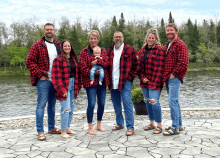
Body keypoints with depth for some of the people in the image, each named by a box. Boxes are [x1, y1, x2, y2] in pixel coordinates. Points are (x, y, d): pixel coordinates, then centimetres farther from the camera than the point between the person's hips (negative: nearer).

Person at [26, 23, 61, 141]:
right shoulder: (37, 45, -2)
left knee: (52, 104, 13)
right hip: (43, 80, -5)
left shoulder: (58, 45, 13)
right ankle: (40, 131, 0)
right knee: (41, 104, -5)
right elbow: (30, 62, -7)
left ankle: (51, 128, 25)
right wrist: (40, 75, -14)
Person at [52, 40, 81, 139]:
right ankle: (63, 131, 1)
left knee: (71, 109, 11)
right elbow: (56, 77, -12)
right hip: (64, 87, -7)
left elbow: (78, 73, 17)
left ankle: (67, 128, 25)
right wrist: (62, 90, -15)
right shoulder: (58, 59, -7)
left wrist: (78, 86, 10)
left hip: (73, 86, 7)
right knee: (66, 109, -9)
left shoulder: (74, 59, 15)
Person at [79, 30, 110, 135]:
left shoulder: (103, 51, 12)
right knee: (91, 104, -5)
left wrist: (97, 61, -19)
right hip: (90, 81, -4)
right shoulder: (84, 52, 0)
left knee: (102, 104, 9)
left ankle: (99, 125, 26)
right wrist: (93, 73, -18)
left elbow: (106, 63, -4)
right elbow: (83, 68, -8)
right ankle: (90, 127, 7)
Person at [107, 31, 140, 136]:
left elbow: (136, 65, 0)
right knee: (116, 104, 13)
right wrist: (108, 78, 6)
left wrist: (130, 76, -5)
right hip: (113, 83, 5)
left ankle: (130, 127, -4)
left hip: (125, 81, -5)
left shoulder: (129, 50, 1)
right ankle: (119, 124, 28)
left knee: (127, 103, -8)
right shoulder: (109, 51, 13)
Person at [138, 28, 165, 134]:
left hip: (154, 82, -7)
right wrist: (142, 78, -3)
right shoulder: (142, 51, 13)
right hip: (144, 82, 7)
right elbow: (139, 66, 13)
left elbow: (159, 68, -12)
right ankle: (151, 123, 26)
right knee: (147, 102, 13)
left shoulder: (159, 50, -7)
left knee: (154, 102, -12)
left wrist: (155, 82, -17)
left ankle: (159, 126, 1)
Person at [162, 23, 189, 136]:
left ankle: (175, 128, -8)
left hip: (174, 78, -9)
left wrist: (173, 74, -14)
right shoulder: (166, 45, 20)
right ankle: (179, 125, 23)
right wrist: (164, 75, 12)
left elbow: (183, 62, -16)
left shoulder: (180, 45, -8)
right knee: (174, 101, 13)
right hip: (167, 78, 9)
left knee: (172, 101, -12)